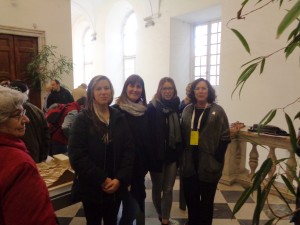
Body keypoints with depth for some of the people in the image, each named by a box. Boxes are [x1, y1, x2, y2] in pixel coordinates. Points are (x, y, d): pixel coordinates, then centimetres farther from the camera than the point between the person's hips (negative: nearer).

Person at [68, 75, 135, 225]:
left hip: (116, 186, 3)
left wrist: (120, 179, -12)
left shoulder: (120, 118, 2)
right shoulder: (82, 119, -7)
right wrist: (101, 180, -16)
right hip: (91, 187, -3)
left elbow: (129, 150, -1)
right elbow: (76, 155, -14)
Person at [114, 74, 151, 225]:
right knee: (132, 209, 0)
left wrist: (147, 163, 10)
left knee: (135, 206, 16)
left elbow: (149, 139, 11)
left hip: (140, 165, 5)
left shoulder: (145, 112, 7)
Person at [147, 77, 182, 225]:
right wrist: (150, 155, -16)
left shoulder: (177, 107, 2)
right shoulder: (152, 108, -11)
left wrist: (180, 152, 5)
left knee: (168, 189, 12)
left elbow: (180, 131, 8)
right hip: (157, 155, -3)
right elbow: (147, 133, -13)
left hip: (172, 154, 3)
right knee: (157, 188, 16)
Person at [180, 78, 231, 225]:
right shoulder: (187, 110, 6)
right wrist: (182, 157, 3)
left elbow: (225, 137, -7)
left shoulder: (217, 111, -5)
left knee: (206, 199, 12)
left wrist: (217, 158, -13)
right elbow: (182, 135, 8)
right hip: (189, 162, 4)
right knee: (190, 197, 15)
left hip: (209, 163, -3)